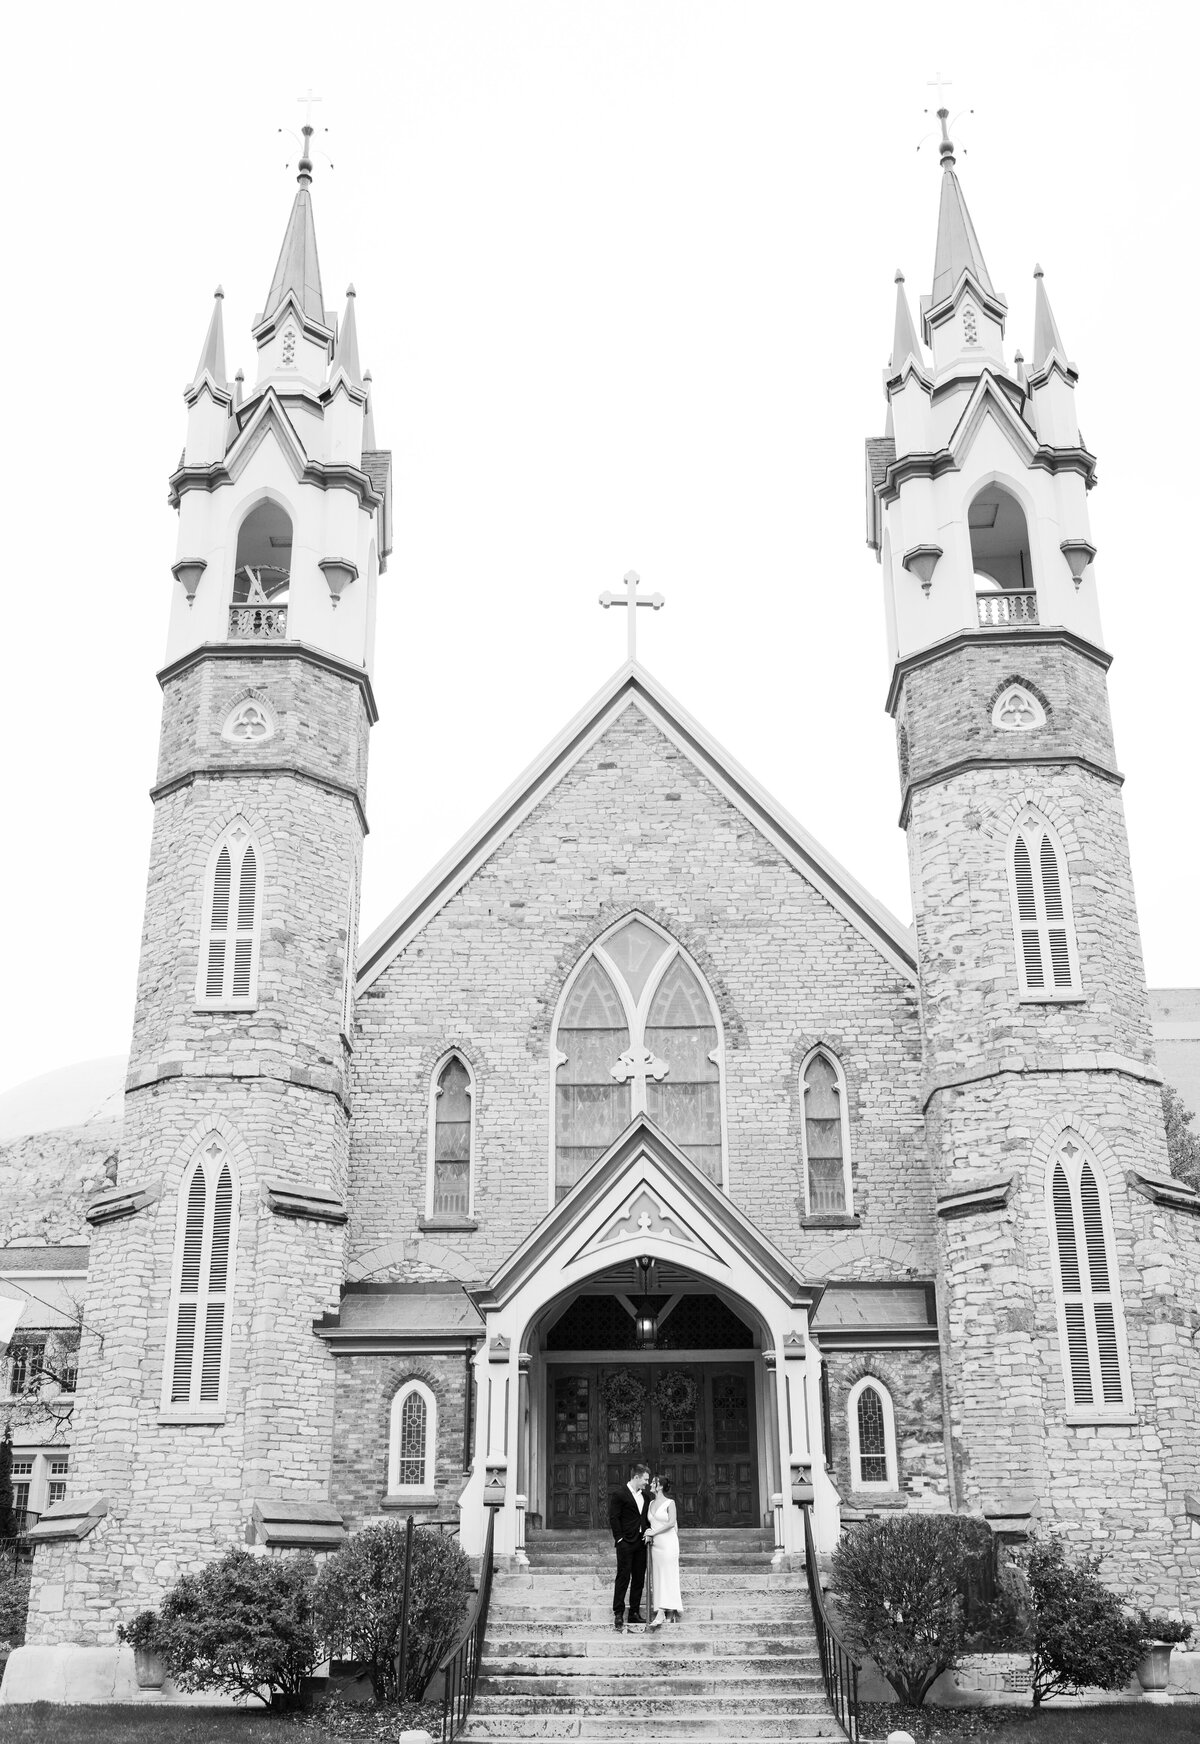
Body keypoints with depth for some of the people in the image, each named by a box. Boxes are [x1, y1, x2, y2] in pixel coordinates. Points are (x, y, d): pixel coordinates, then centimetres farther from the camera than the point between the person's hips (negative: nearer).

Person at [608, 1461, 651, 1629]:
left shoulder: (645, 1496, 14)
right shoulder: (619, 1495, -7)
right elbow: (613, 1518, -10)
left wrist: (648, 1533, 4)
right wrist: (619, 1538, -13)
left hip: (641, 1543, 7)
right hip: (626, 1543, -7)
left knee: (639, 1579, 8)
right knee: (623, 1577, -6)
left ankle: (635, 1613, 15)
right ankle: (618, 1614, -1)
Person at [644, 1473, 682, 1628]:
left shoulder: (669, 1503, -7)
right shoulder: (651, 1503, 12)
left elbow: (671, 1523, -16)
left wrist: (654, 1532, -13)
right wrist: (649, 1533, 2)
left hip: (668, 1542, -7)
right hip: (655, 1544, 7)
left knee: (667, 1576, -7)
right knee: (659, 1577, 6)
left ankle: (661, 1613, -13)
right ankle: (670, 1613, 12)